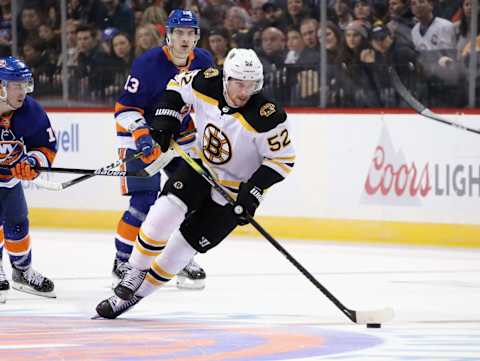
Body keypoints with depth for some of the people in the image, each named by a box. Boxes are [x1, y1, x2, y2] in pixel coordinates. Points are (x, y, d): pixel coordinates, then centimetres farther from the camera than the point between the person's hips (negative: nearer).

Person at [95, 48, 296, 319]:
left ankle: (135, 294, 12)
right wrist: (166, 120, -7)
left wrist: (253, 191, -27)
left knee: (183, 245, -4)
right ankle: (135, 274, -4)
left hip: (235, 189, -3)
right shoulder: (207, 84, -17)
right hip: (201, 166, 3)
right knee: (166, 211, -22)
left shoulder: (267, 117, -29)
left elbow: (283, 159, -20)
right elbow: (178, 85, 5)